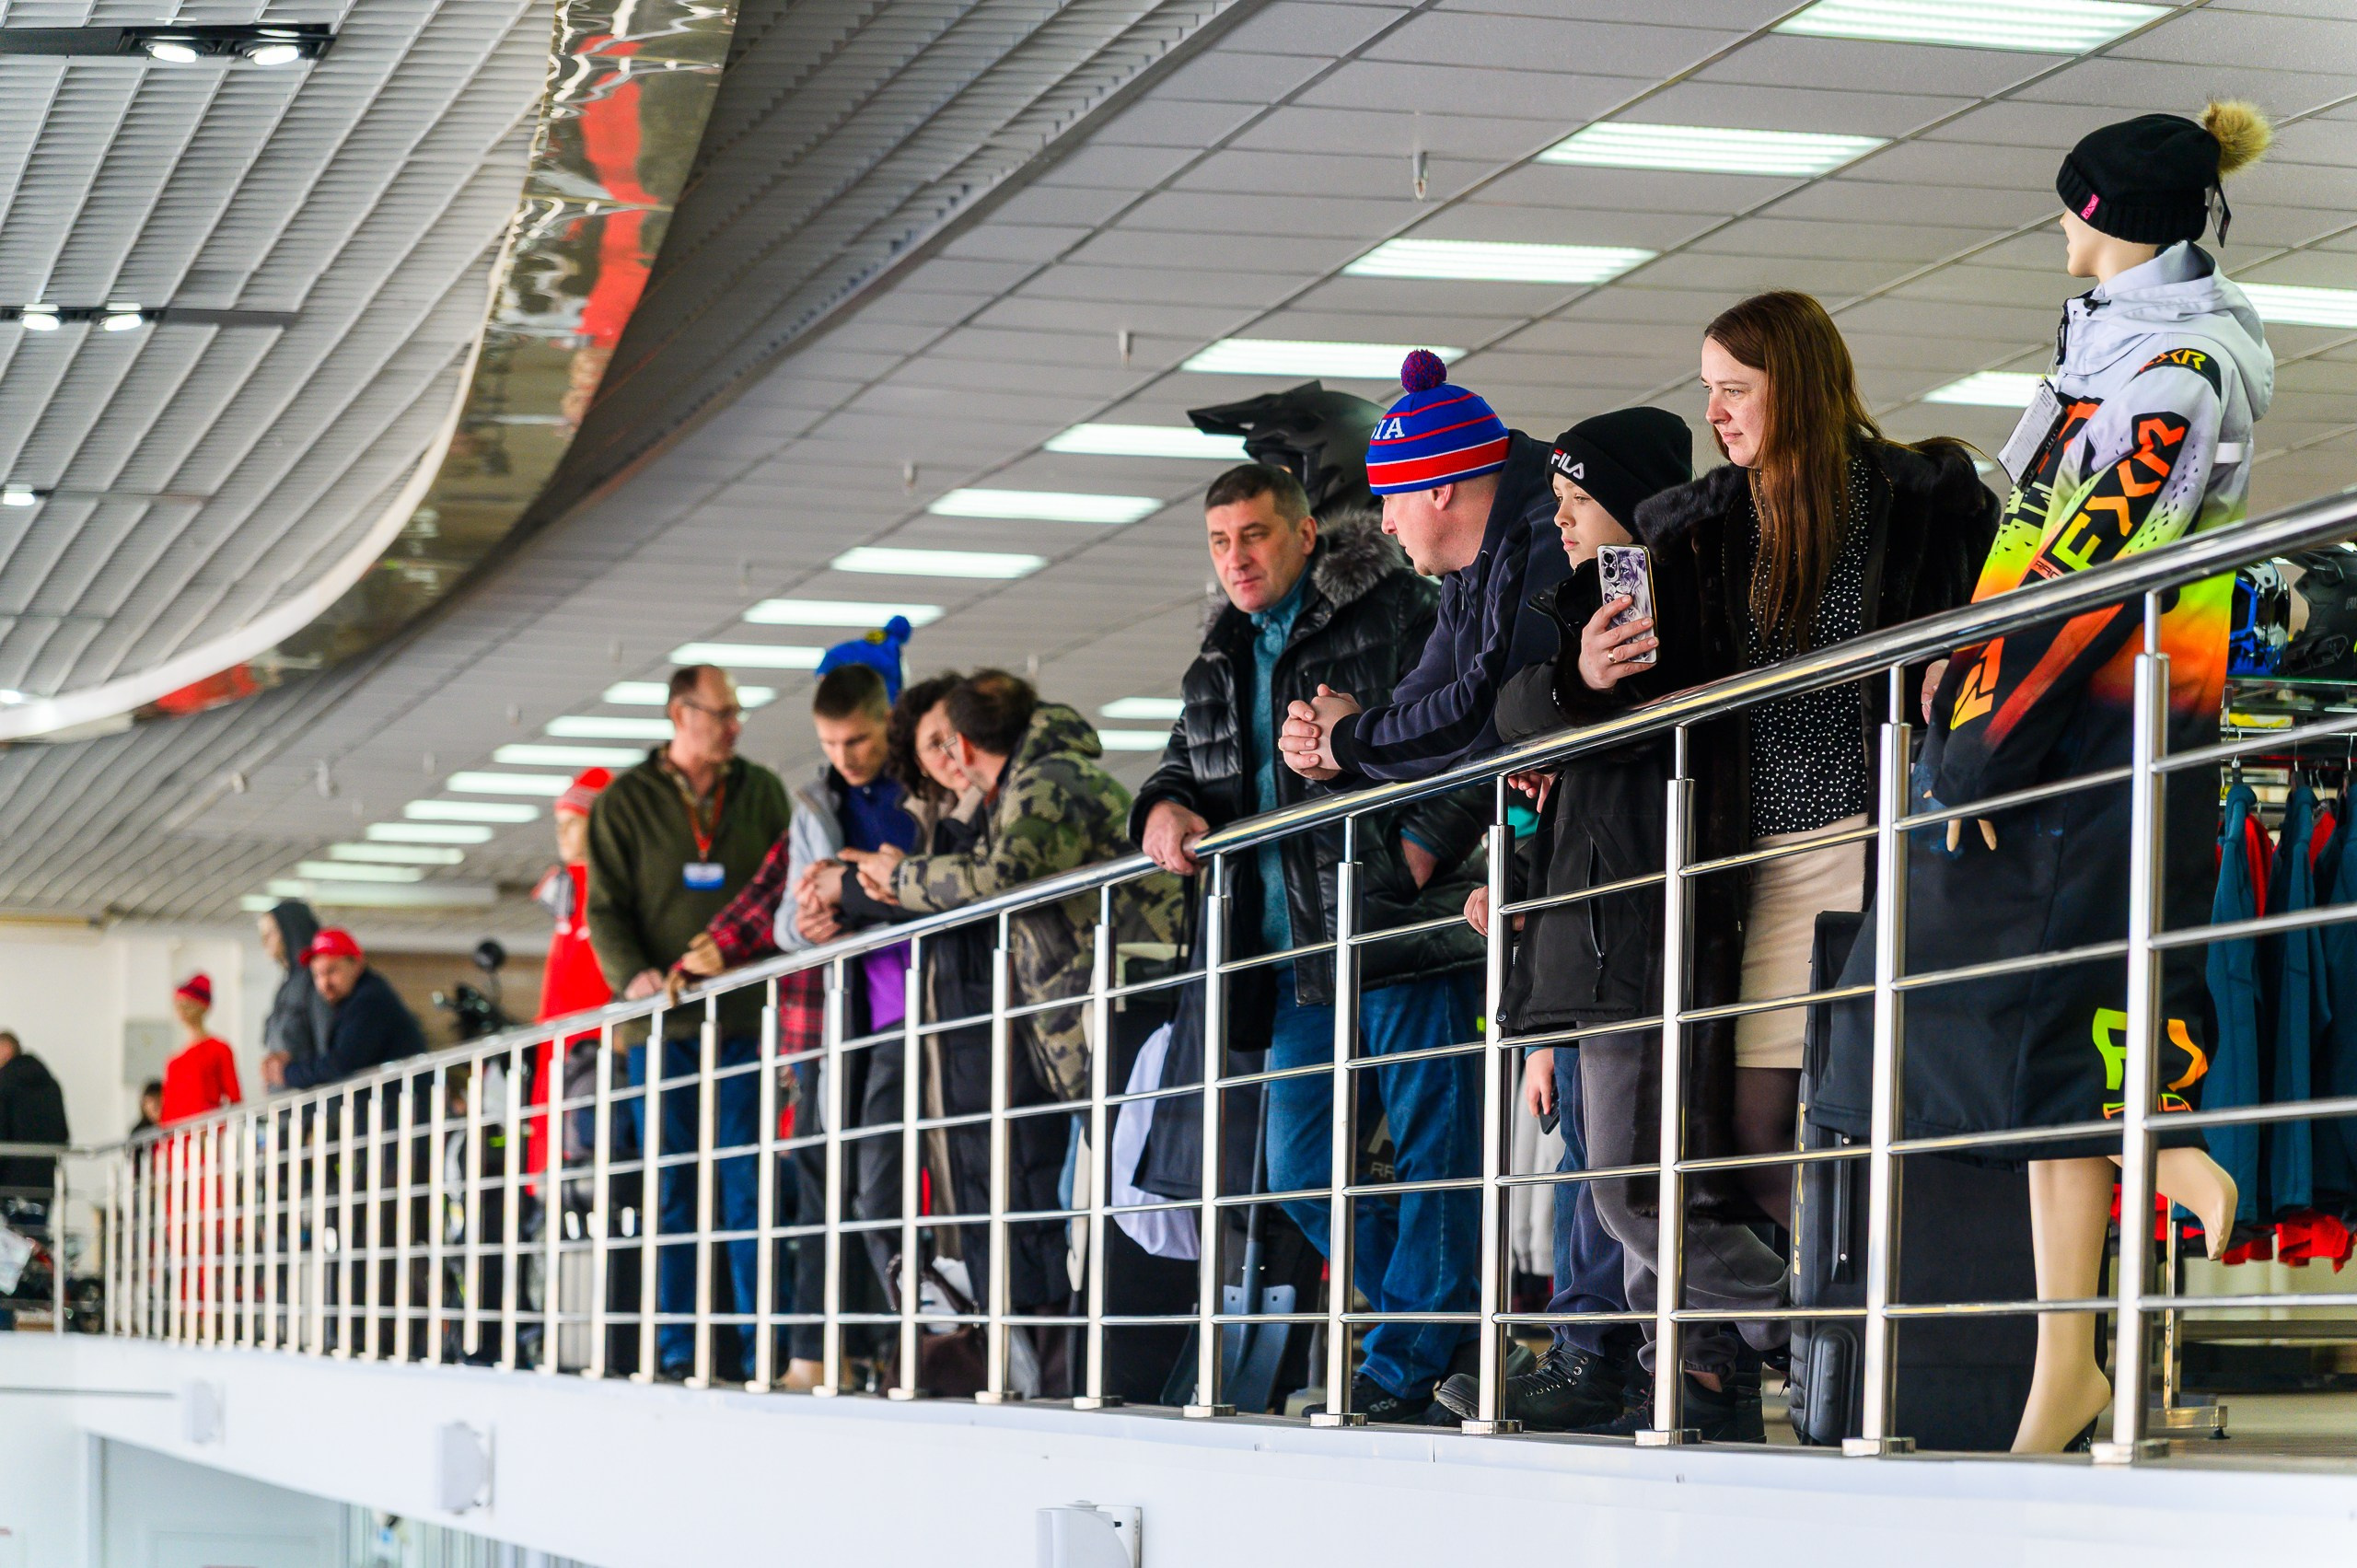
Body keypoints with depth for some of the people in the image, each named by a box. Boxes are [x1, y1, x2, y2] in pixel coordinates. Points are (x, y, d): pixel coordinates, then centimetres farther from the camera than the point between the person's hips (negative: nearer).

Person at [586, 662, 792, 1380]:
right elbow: (606, 908, 3)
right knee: (671, 1192, 3)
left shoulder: (762, 793, 12)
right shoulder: (627, 801, 7)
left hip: (746, 1019, 0)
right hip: (665, 1024, 0)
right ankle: (674, 1346, 7)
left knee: (748, 1185, -4)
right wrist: (632, 974, -15)